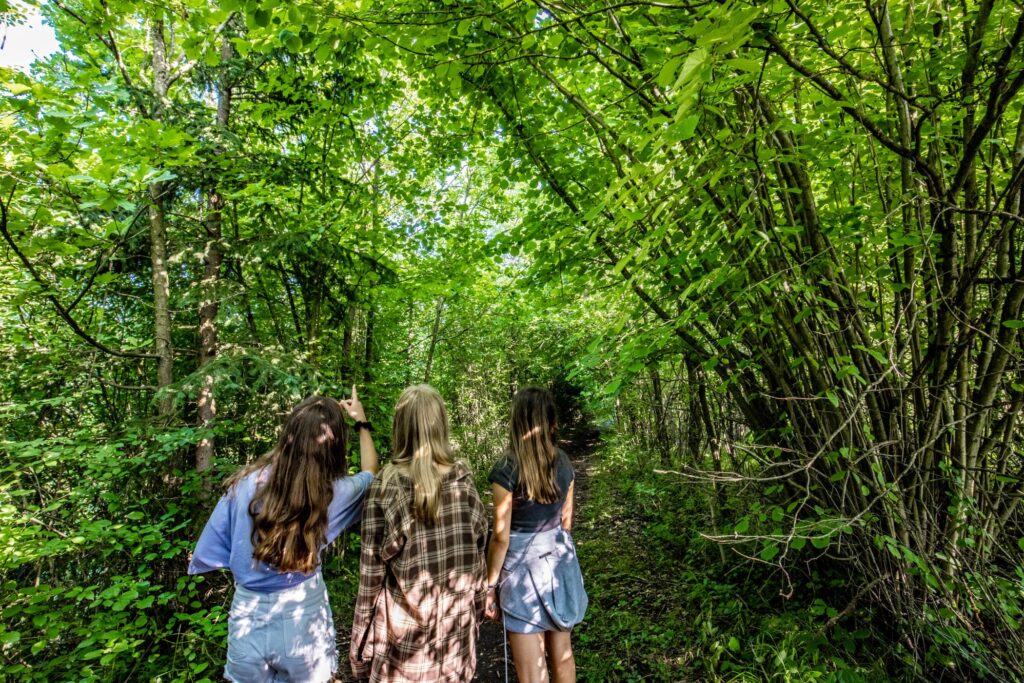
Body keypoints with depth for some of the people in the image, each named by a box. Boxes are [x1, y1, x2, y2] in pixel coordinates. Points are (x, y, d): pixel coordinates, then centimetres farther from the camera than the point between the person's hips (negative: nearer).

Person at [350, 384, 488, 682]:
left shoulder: (386, 487, -17)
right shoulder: (462, 479, -9)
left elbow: (372, 568, -11)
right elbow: (477, 548, 0)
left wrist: (363, 639, 1)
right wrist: (476, 603, 14)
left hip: (405, 624, -2)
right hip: (456, 618, 3)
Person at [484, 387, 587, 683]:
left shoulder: (506, 468, -19)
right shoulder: (563, 463, -2)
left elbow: (501, 536, -15)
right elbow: (566, 521, 7)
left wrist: (490, 584, -3)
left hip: (524, 566, -5)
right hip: (560, 564, 6)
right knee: (562, 654, 24)